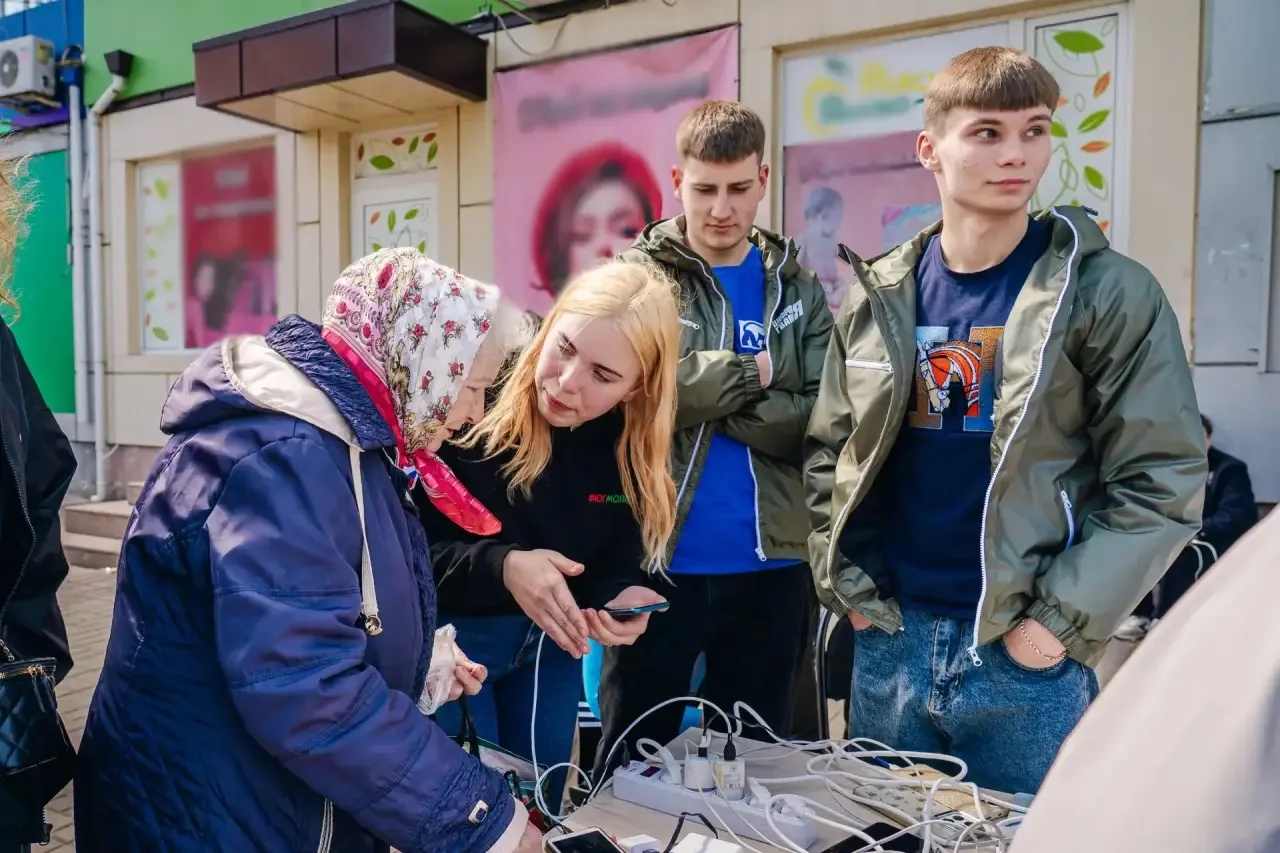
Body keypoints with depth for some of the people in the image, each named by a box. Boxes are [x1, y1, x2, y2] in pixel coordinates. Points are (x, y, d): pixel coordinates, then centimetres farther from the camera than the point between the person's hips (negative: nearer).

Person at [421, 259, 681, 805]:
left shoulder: (635, 451, -11)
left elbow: (619, 562, 0)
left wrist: (624, 599, -22)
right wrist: (501, 568, -36)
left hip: (552, 645, 5)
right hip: (451, 637, -4)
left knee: (543, 806, 22)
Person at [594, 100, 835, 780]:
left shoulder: (796, 290, 8)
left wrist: (702, 395, -15)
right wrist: (753, 373, -11)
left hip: (770, 567, 3)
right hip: (659, 561, -2)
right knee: (633, 765, 13)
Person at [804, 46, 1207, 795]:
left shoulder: (1110, 292, -7)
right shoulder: (877, 295, 2)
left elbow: (1162, 480, -9)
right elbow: (829, 452, 8)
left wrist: (1062, 620, -13)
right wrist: (846, 583, 0)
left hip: (1026, 652, -3)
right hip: (889, 638, 4)